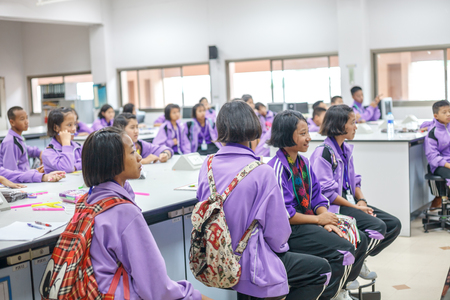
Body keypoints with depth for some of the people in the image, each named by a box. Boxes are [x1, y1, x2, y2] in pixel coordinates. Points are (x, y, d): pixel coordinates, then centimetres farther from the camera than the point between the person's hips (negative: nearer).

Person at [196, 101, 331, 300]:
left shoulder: (208, 166, -4)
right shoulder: (262, 173, -20)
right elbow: (277, 230, -15)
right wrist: (280, 246, 8)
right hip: (245, 267, -7)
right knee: (321, 269, 10)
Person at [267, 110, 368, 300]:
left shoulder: (303, 162, 10)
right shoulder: (277, 168, -17)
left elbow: (317, 197, 12)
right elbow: (284, 214, -20)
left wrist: (327, 222, -7)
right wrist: (319, 219, -11)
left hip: (308, 221, 9)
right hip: (289, 230, -9)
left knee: (359, 241, -1)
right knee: (343, 250, -22)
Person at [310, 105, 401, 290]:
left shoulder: (346, 149, 15)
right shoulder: (323, 153, -13)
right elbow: (327, 192, -18)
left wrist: (362, 201, -1)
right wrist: (356, 208, -16)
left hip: (349, 202, 9)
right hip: (334, 207, -9)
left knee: (394, 225, -1)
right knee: (377, 226, -26)